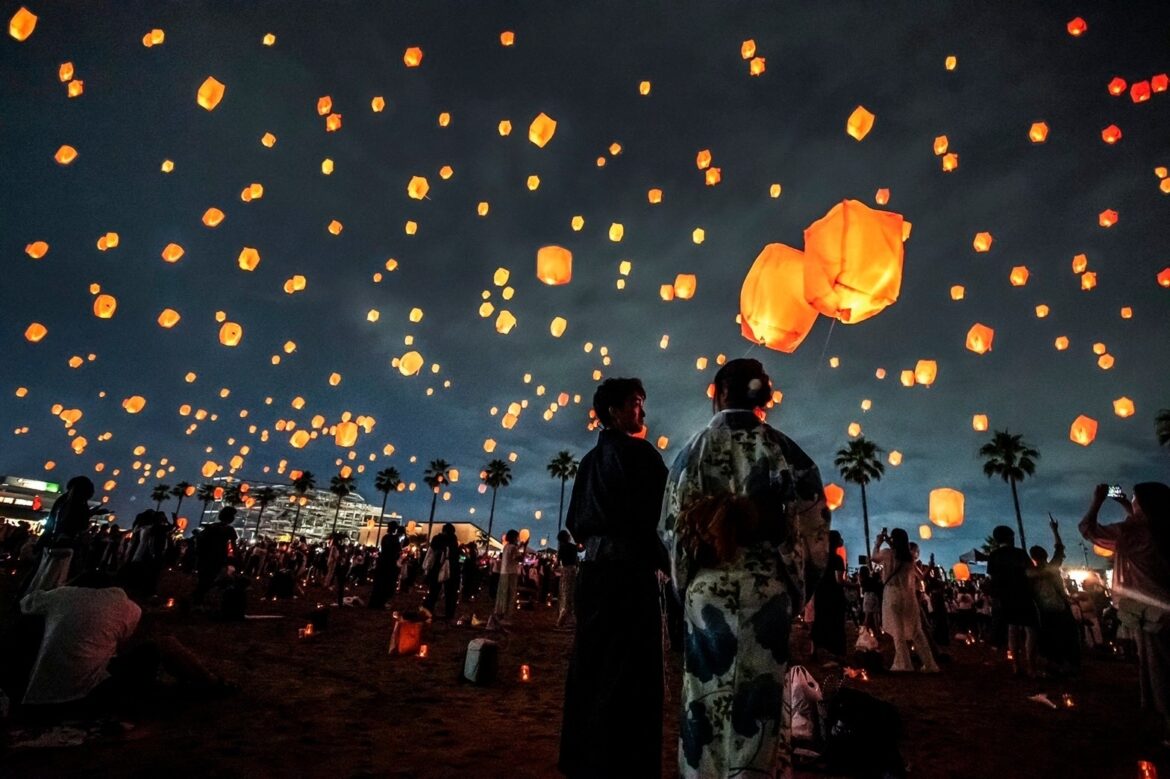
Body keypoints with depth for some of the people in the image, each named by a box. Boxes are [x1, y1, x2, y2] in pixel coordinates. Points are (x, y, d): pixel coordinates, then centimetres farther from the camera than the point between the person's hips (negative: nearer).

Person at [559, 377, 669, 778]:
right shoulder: (637, 452, -9)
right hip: (629, 569, -8)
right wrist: (668, 563, -2)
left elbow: (575, 521, 17)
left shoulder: (590, 459, 14)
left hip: (593, 567, 8)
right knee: (628, 671, 0)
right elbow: (656, 514, -13)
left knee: (590, 663, 15)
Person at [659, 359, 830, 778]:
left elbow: (670, 525, 1)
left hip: (707, 589, 0)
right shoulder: (785, 450, -1)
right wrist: (794, 588, 9)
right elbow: (812, 527, -2)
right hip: (769, 591, 0)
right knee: (758, 699, 9)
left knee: (707, 700, 9)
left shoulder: (695, 448, 0)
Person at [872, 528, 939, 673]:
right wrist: (889, 543, 29)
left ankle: (904, 664, 2)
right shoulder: (910, 555, 5)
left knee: (898, 630, 1)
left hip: (893, 595, -4)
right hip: (909, 595, 5)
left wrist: (878, 543, 24)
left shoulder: (887, 553, -7)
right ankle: (929, 664, 15)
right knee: (916, 630, 13)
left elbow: (874, 558, 12)